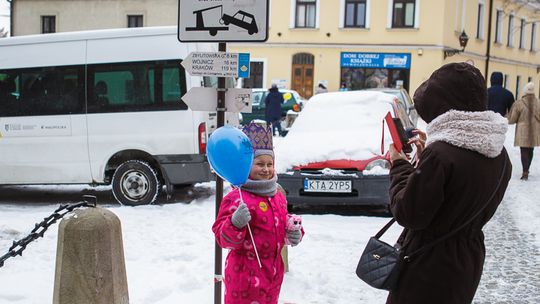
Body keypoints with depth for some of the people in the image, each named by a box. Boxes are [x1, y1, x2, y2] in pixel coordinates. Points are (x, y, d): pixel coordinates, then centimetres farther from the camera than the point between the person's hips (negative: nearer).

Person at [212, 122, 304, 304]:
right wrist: (235, 224, -37)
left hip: (274, 272, 7)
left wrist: (294, 234, 2)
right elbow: (224, 239, -18)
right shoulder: (236, 198, -16)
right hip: (245, 274, -7)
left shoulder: (278, 196, 9)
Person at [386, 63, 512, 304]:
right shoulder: (499, 155, 1)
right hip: (468, 263, 8)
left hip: (430, 264, -8)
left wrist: (399, 167, -6)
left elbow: (408, 214, -19)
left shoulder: (439, 154, -25)